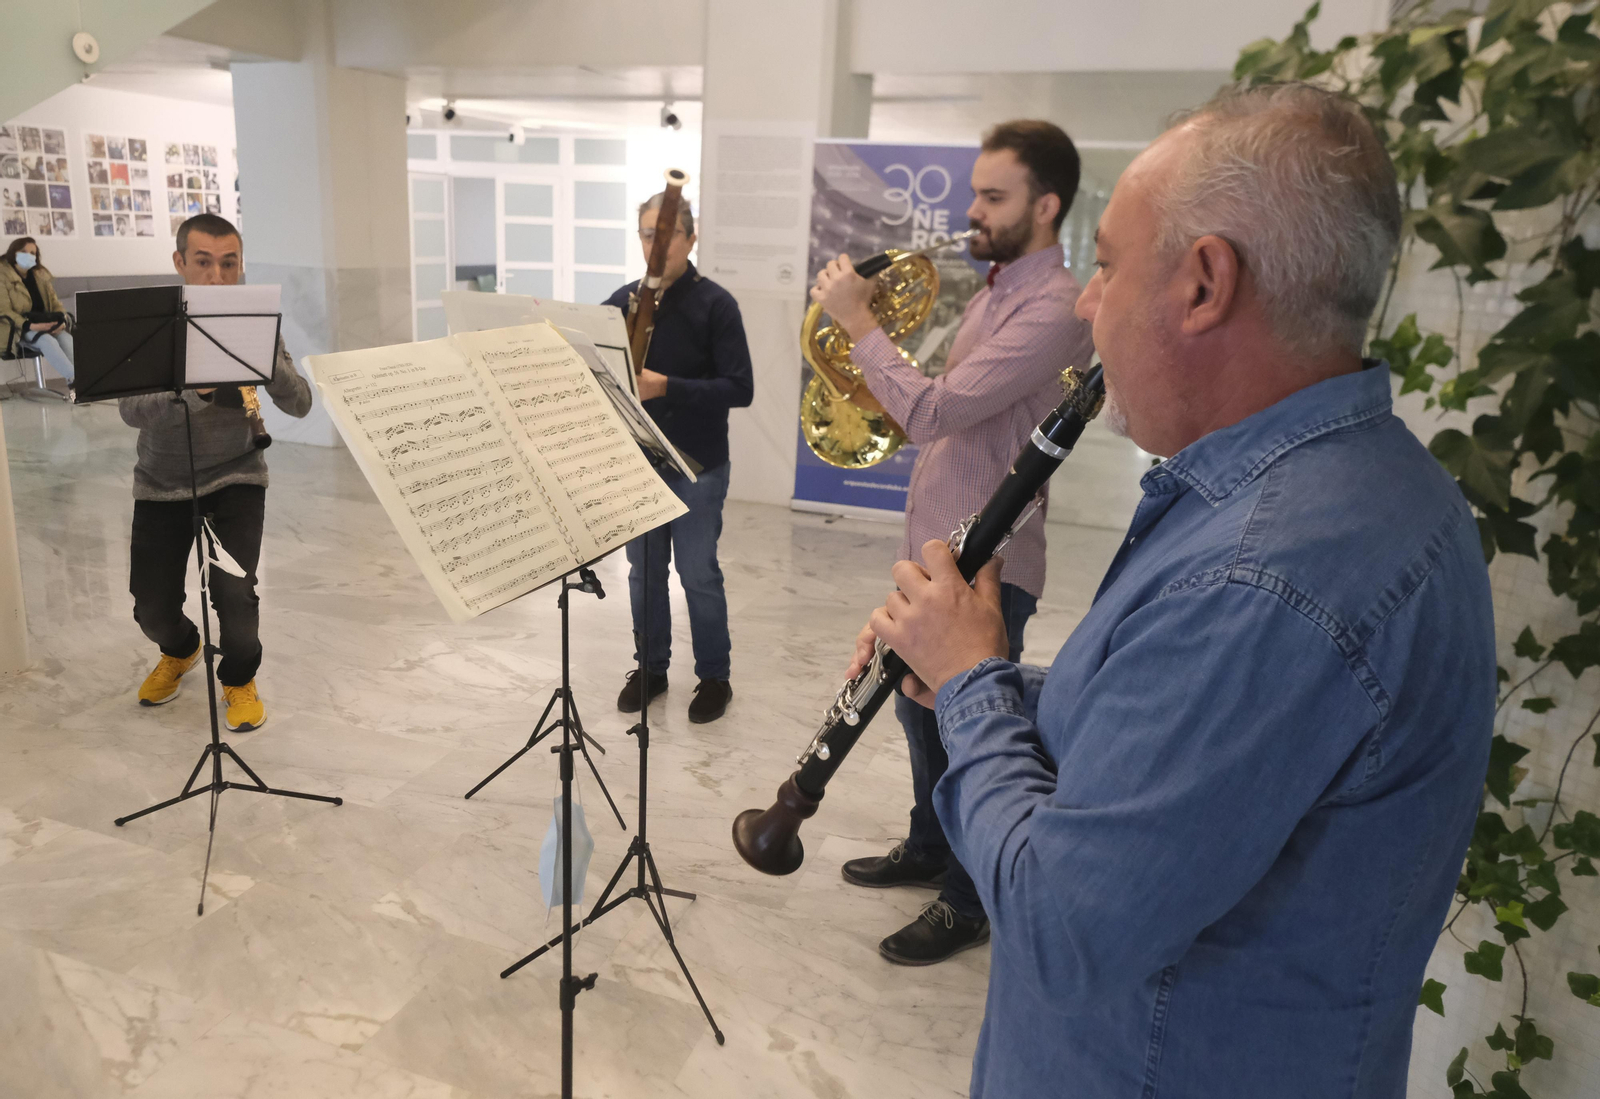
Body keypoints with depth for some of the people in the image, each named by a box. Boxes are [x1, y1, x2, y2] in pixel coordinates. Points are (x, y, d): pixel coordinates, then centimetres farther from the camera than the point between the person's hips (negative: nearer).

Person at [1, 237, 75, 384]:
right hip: (20, 329, -4)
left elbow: (55, 303, 14)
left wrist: (62, 321, -10)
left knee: (67, 339, -32)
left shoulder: (41, 275, 17)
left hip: (46, 324, 5)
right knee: (48, 341, -38)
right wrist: (30, 325, -27)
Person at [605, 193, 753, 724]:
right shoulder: (623, 300, 5)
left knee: (698, 573, 2)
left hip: (697, 464, -4)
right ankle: (651, 667, 30)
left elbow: (740, 389, -15)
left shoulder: (715, 304, -8)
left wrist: (667, 386, -24)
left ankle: (714, 676, 20)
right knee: (644, 569, 13)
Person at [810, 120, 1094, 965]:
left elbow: (932, 411, -27)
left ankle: (969, 903, 25)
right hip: (936, 544, 10)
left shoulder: (1052, 309, -20)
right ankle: (929, 849, 43)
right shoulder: (997, 289, 12)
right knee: (918, 703, 22)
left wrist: (858, 322, -19)